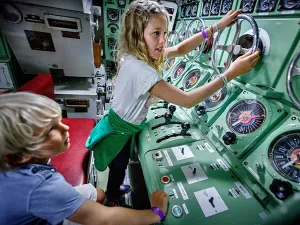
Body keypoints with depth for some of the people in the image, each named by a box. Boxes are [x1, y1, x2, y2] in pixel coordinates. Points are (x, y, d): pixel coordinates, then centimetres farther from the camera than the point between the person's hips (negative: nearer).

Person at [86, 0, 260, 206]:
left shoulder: (136, 56, -9)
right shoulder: (140, 70, -38)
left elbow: (180, 49, -1)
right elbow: (187, 101, -37)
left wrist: (217, 27, -5)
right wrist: (231, 73, -32)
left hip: (124, 126, 8)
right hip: (120, 133, -8)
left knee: (119, 168, 33)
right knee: (118, 170, 22)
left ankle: (115, 192, 65)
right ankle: (113, 203, 56)